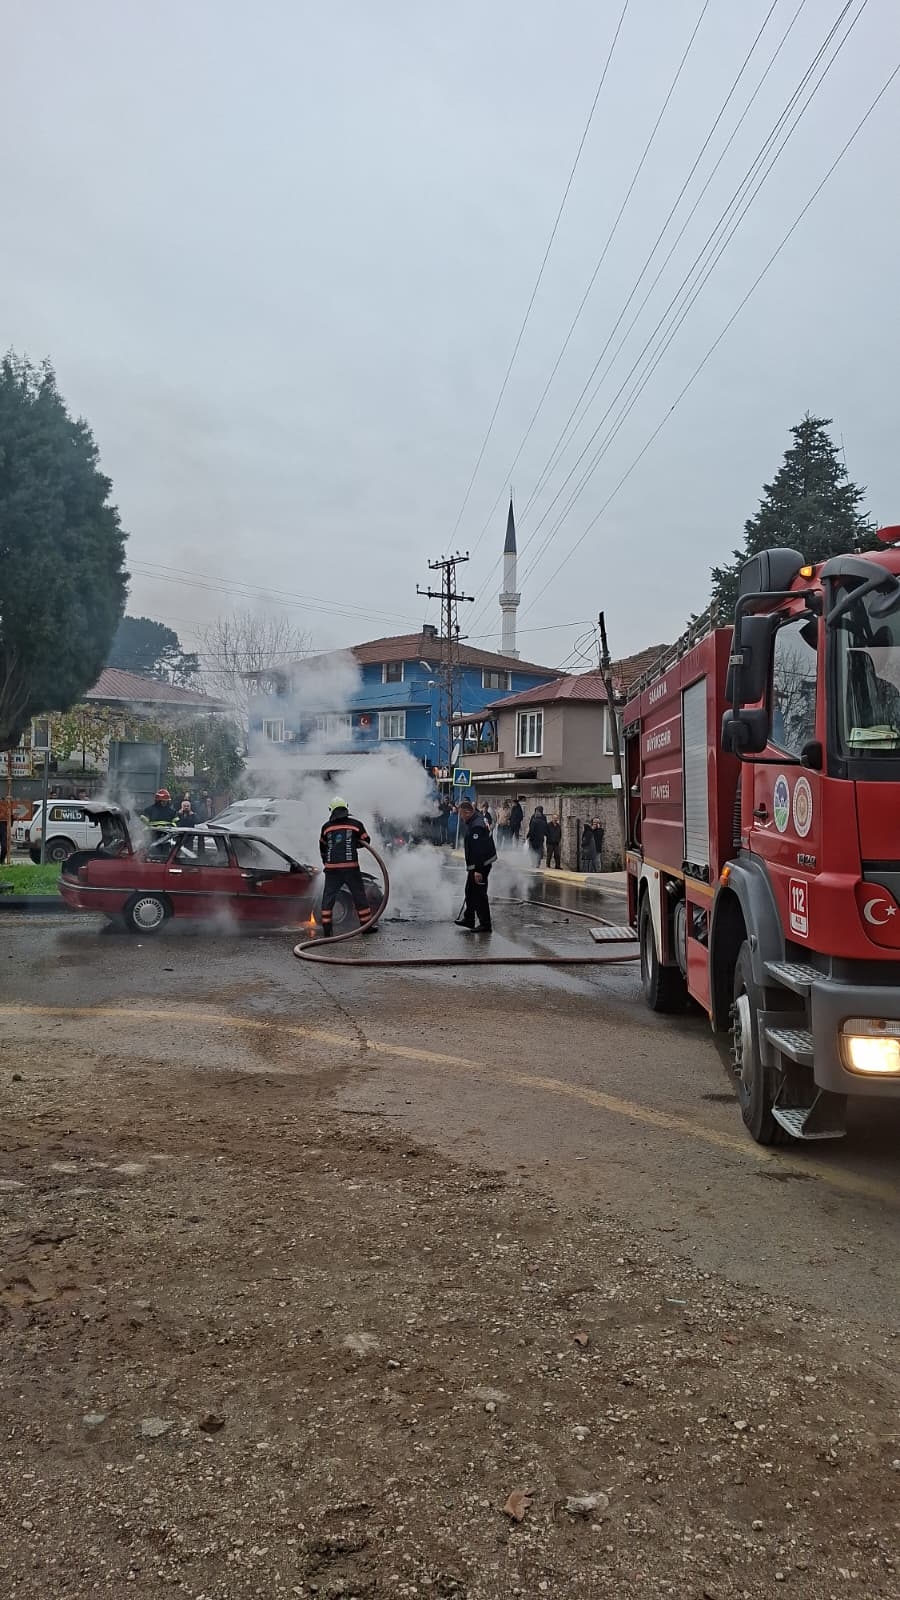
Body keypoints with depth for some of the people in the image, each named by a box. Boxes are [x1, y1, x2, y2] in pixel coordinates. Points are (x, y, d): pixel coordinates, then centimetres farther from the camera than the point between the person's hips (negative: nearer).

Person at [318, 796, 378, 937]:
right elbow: (366, 841, 13)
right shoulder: (356, 824, 1)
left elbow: (322, 847, 18)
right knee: (359, 895, 10)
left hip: (332, 868, 1)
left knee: (328, 898, 7)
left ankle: (327, 929, 2)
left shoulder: (326, 827, 7)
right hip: (351, 867, -1)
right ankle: (366, 925, 14)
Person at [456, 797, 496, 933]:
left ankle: (485, 925, -1)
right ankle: (468, 919, 33)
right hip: (475, 865, 11)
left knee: (479, 894, -6)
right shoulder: (475, 820, 8)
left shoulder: (476, 826, -25)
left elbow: (478, 850, -29)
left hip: (481, 865, -11)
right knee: (470, 891, 21)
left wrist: (478, 870, -30)